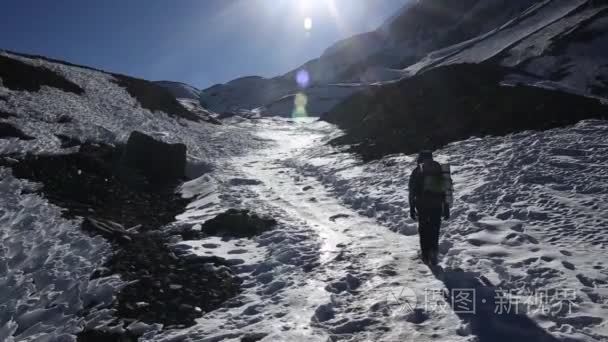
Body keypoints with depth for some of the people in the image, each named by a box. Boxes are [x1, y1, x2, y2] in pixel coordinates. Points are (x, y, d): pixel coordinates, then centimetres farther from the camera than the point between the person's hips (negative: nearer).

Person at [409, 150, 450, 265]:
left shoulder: (417, 171, 6)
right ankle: (433, 251, -4)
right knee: (434, 230, 13)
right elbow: (446, 191, 12)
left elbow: (412, 192, 2)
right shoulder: (439, 169, 13)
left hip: (422, 205, -1)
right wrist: (446, 209, 15)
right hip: (437, 205, 2)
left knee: (423, 230, 11)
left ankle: (426, 255, 12)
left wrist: (412, 209, 7)